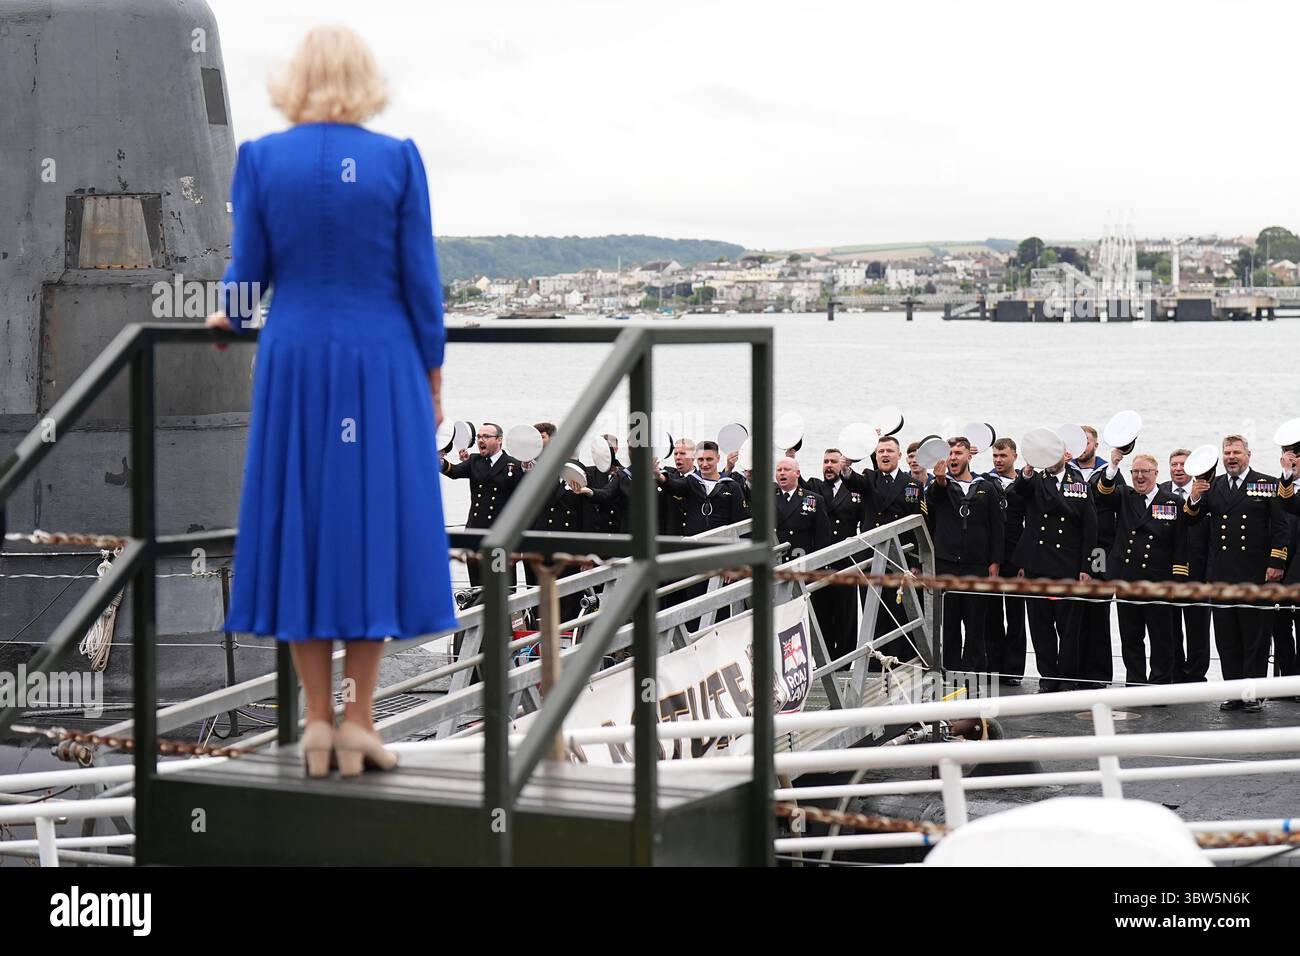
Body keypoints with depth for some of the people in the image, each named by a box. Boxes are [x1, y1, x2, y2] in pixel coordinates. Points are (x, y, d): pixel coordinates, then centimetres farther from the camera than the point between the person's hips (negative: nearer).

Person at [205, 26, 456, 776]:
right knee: (376, 529, 5)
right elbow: (419, 278, -4)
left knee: (301, 530, 7)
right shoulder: (397, 159, -5)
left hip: (293, 365, 2)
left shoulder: (262, 158, -1)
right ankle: (358, 719, 4)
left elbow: (250, 270, 2)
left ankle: (318, 720, 8)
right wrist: (433, 376, 6)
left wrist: (229, 317, 24)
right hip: (380, 366, -1)